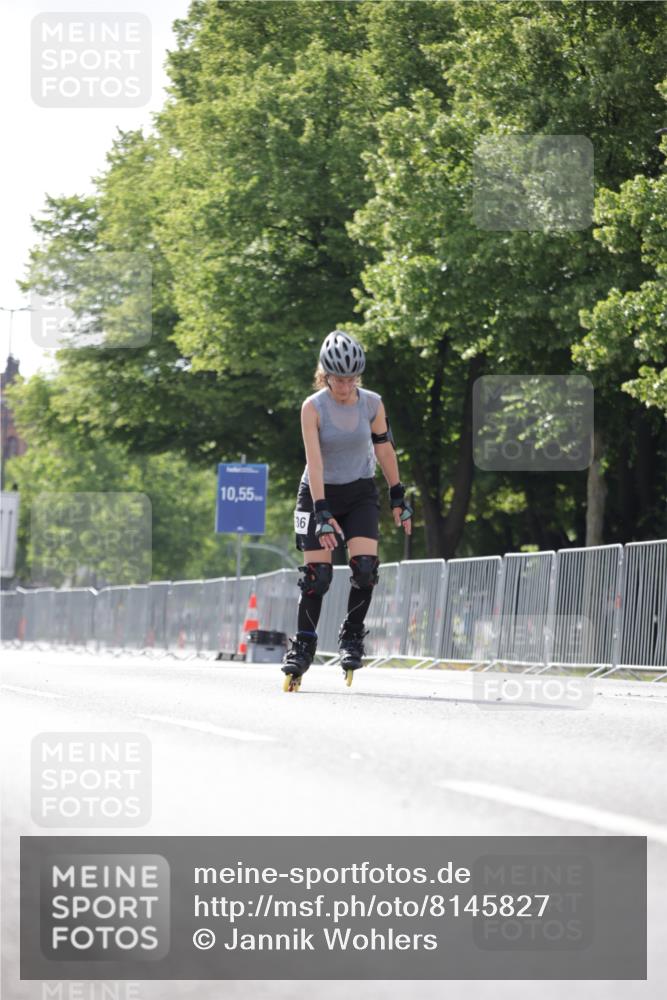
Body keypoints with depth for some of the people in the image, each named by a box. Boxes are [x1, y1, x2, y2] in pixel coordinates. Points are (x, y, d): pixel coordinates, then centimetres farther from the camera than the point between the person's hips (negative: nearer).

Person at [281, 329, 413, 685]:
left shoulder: (372, 404, -9)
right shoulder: (313, 407, -17)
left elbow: (385, 450, 3)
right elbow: (314, 462, -23)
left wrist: (399, 499, 5)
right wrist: (323, 515, -30)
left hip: (361, 494, 2)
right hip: (319, 494, -2)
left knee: (365, 566, -16)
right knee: (316, 574, -6)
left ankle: (353, 635, 2)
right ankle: (303, 645, 9)